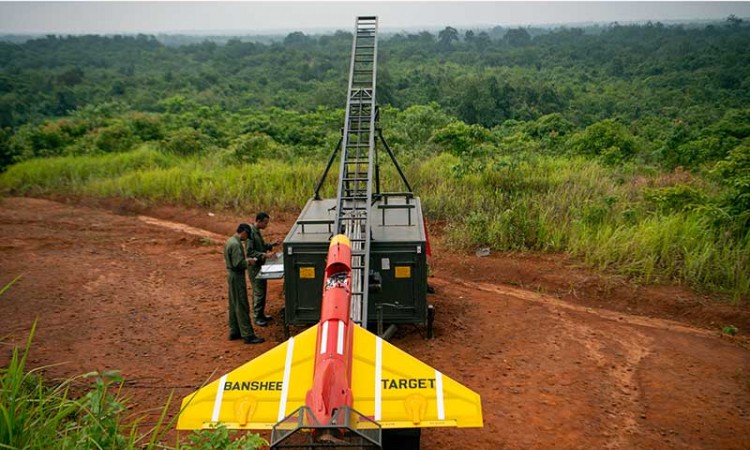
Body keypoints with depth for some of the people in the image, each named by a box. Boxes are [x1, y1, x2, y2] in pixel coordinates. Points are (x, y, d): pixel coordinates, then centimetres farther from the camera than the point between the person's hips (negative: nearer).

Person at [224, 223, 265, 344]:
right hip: (237, 277, -10)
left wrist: (245, 261, 9)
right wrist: (248, 262, -9)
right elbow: (237, 264, -26)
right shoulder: (236, 244, -22)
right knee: (242, 306, -6)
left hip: (231, 275, 10)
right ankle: (248, 335, -1)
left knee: (233, 305, 16)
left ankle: (234, 331, 25)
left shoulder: (229, 241, 9)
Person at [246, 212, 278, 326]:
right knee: (258, 292, -5)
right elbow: (249, 251, -22)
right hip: (254, 267, -10)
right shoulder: (251, 233, -19)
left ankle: (261, 314, 26)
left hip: (260, 266, 10)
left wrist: (270, 245, 7)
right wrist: (262, 255, -29)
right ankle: (257, 317, 4)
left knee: (262, 290, 15)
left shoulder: (257, 232, 10)